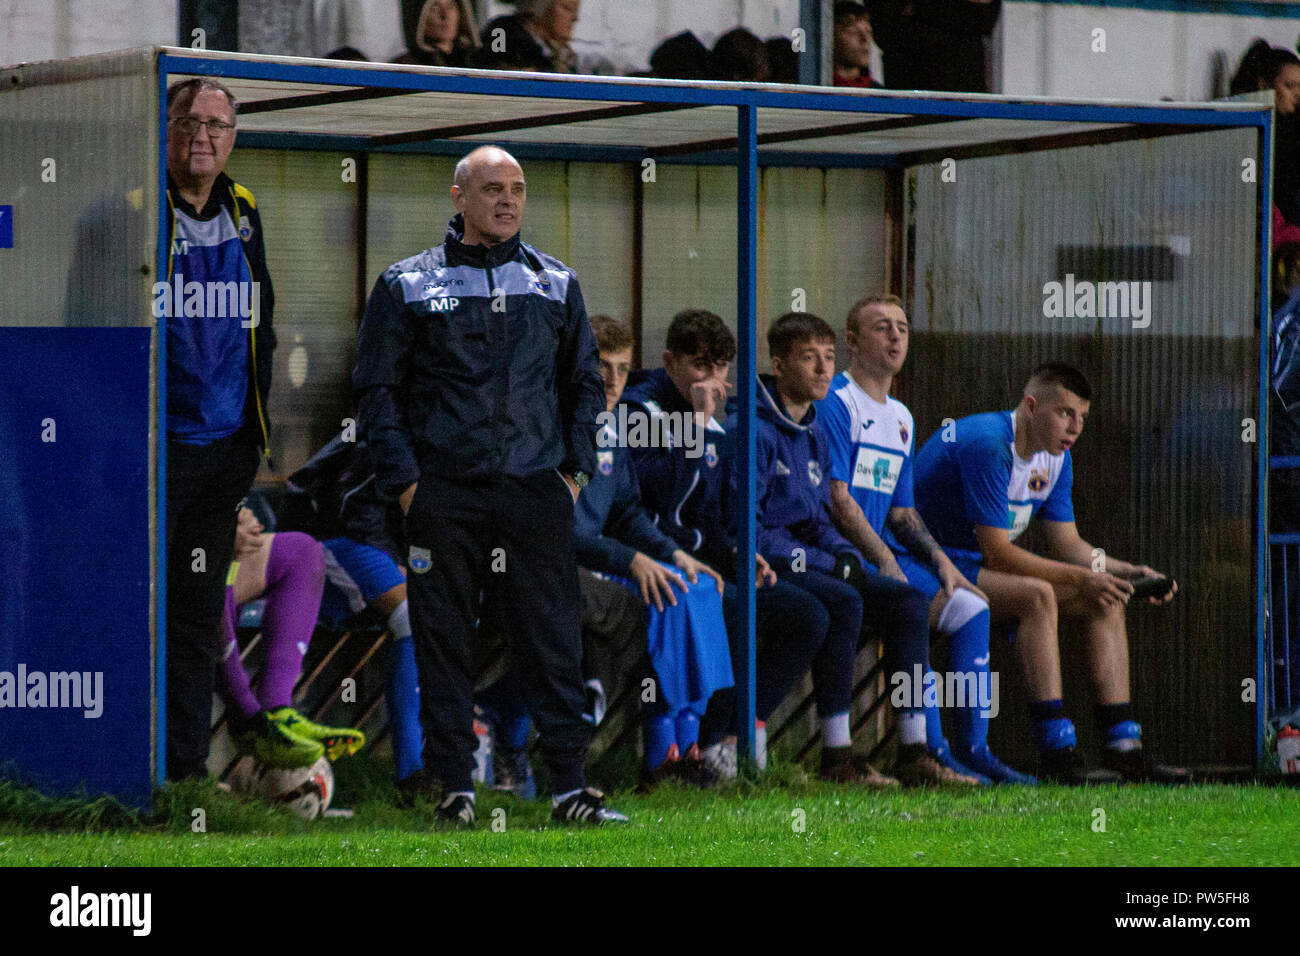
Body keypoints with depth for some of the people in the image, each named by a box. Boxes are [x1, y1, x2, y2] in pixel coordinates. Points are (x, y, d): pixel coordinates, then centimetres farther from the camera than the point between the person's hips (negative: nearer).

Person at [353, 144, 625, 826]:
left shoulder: (556, 283, 13)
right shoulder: (408, 285, 5)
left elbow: (584, 381, 19)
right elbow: (376, 389, 5)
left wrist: (575, 470, 8)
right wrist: (404, 482, -4)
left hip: (537, 492, 1)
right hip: (443, 498, -1)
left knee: (553, 642, -2)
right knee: (443, 646, 0)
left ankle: (569, 788, -1)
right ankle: (455, 789, 6)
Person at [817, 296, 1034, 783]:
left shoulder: (900, 418, 19)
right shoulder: (835, 403, -8)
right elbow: (837, 499, -15)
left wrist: (938, 560, 4)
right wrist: (886, 564, -20)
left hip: (885, 553, 9)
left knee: (969, 606, -4)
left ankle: (971, 748, -3)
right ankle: (929, 752, -27)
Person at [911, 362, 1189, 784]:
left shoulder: (1055, 457, 5)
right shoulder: (987, 444, -25)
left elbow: (1068, 545, 9)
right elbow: (997, 554, -26)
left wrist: (1128, 572, -7)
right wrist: (1081, 577, -23)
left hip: (981, 564, 10)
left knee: (1105, 600, 0)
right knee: (1037, 595, -33)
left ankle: (1124, 748, -6)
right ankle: (1057, 753, -35)